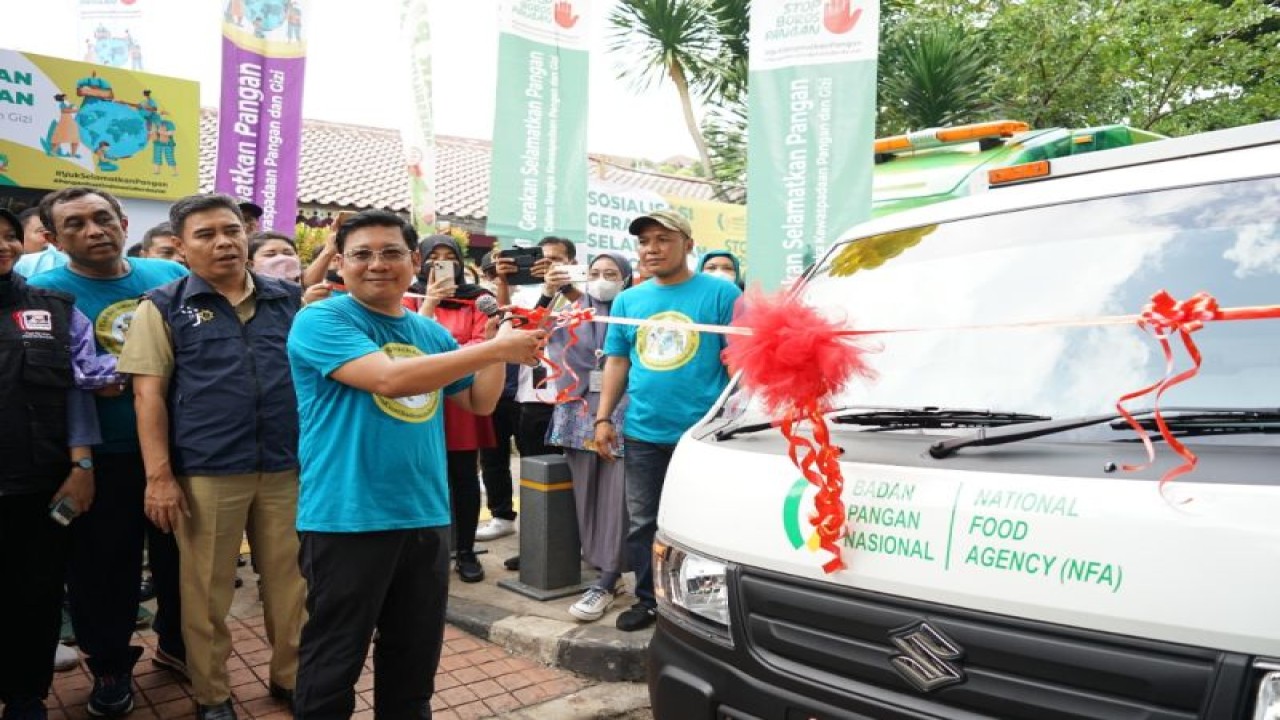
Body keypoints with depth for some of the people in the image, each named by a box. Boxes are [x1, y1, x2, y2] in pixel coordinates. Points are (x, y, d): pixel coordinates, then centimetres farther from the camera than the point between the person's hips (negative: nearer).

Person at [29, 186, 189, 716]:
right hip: (104, 457, -3)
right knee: (103, 565, 10)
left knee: (180, 555, 16)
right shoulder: (44, 291, -8)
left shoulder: (172, 275, 2)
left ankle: (176, 643, 38)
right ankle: (110, 667, 31)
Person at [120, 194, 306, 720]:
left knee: (290, 580, 12)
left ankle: (291, 675, 30)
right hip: (206, 474, -2)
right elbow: (148, 393, -3)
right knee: (207, 588, 10)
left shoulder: (288, 298, 8)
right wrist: (159, 475, -8)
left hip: (288, 468, 3)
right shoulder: (164, 306, 1)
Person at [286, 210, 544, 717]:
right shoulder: (321, 321, -9)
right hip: (347, 520, -6)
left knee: (415, 662, 19)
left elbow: (480, 402, 18)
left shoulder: (431, 332, 11)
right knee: (333, 666, 8)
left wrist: (500, 347, 0)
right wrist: (496, 348, -23)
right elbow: (389, 377, -25)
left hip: (426, 517, 6)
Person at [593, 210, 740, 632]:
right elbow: (616, 361, 15)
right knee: (641, 523, 12)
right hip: (643, 433, 5)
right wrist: (603, 418, 9)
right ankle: (648, 600, 27)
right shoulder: (628, 301, 12)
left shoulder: (721, 293, -2)